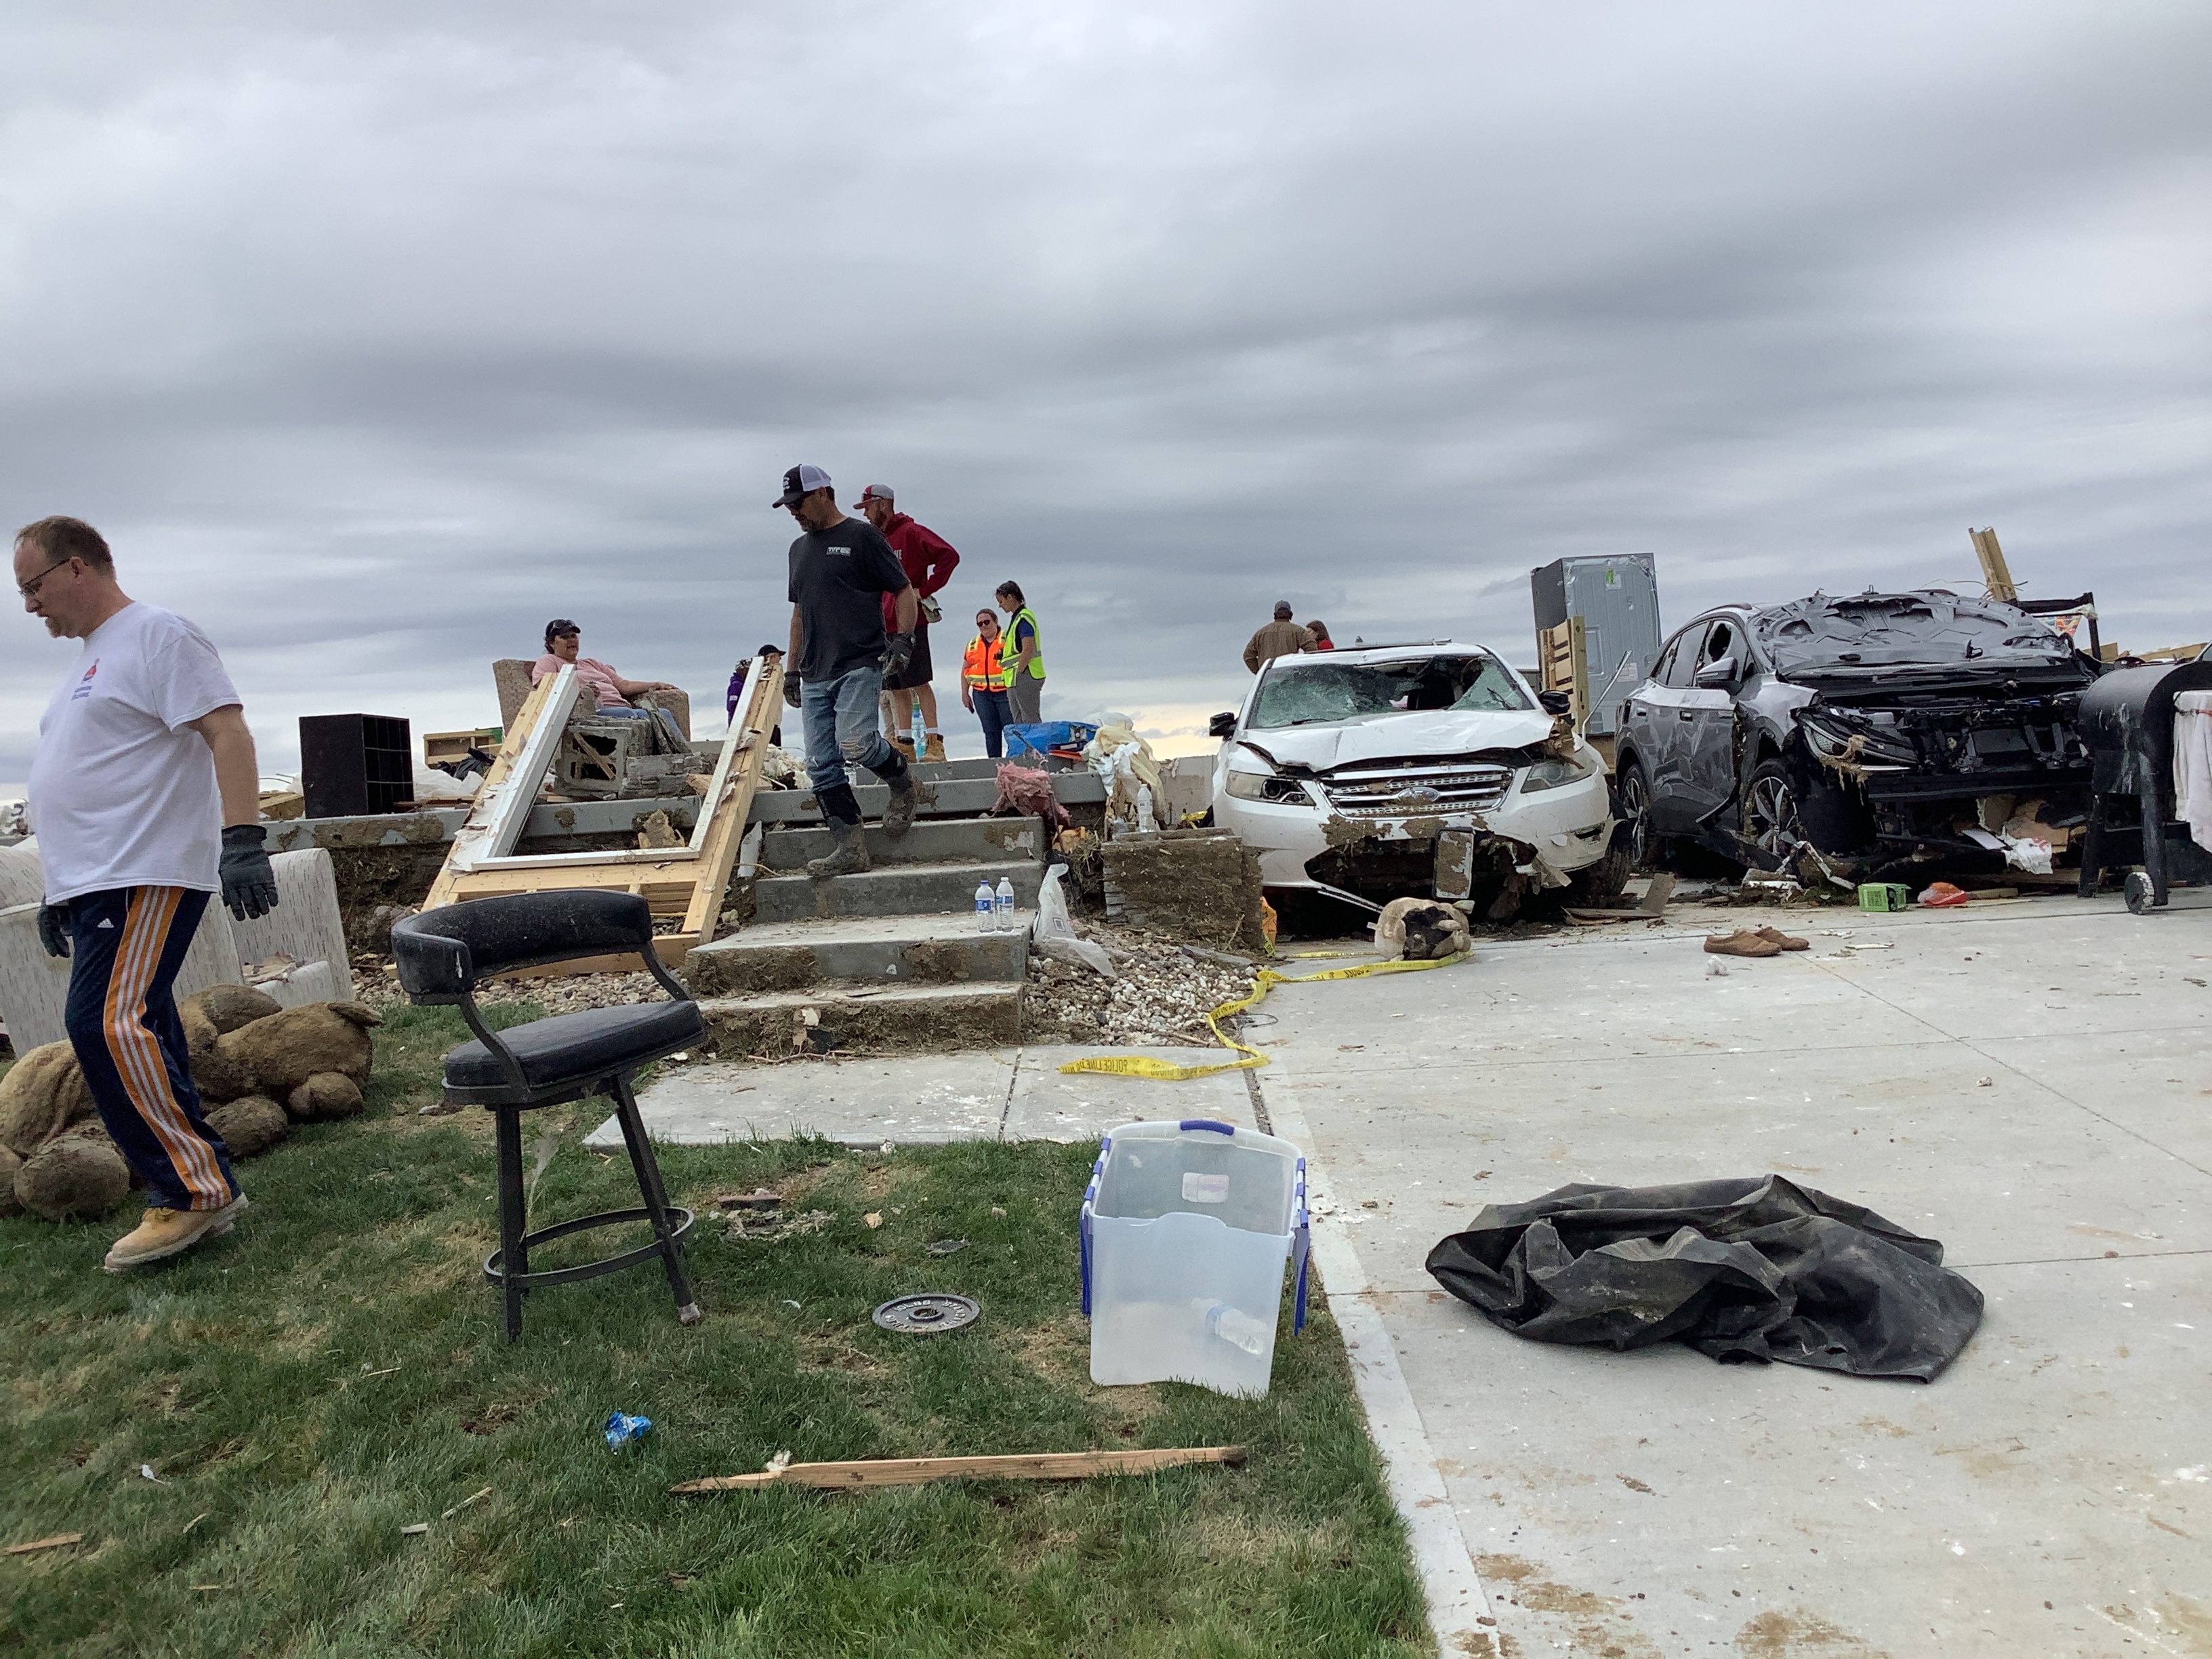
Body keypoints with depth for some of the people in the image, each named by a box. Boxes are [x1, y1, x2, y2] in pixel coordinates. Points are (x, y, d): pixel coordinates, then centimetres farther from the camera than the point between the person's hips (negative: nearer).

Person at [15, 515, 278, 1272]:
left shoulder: (156, 635, -5)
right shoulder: (93, 658, 24)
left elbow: (228, 732, -17)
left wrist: (242, 839, -28)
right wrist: (60, 893, 26)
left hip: (148, 878, -10)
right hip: (95, 885, 10)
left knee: (107, 1025, -19)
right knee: (135, 1037, 8)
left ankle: (196, 1189, -13)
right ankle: (193, 1193, 13)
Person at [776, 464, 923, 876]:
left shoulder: (862, 536, 1)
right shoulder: (799, 549, 22)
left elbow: (905, 593, 0)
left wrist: (903, 638, -15)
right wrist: (791, 669, 23)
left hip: (859, 666, -7)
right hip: (815, 675, 7)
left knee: (855, 744, -24)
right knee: (821, 768, -1)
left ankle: (902, 782, 6)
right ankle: (849, 849, 2)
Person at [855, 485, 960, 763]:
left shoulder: (911, 533, -5)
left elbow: (949, 555, -14)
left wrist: (925, 589, -15)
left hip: (910, 623, -7)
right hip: (883, 626, 7)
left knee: (919, 683, -8)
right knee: (897, 688, 8)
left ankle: (934, 743, -7)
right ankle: (904, 744, 11)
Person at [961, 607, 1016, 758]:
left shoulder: (1007, 640, 0)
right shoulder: (973, 645, 14)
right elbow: (965, 670, 21)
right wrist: (965, 694, 15)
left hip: (1004, 692, -4)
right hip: (981, 694, 4)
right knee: (991, 731, 6)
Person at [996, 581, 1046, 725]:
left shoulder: (1024, 618, -13)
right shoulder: (1017, 617, 19)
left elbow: (1028, 650, -20)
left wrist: (1018, 673, -17)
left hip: (1025, 677, -10)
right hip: (1016, 681, 10)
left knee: (1031, 721, -9)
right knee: (1019, 723, 10)